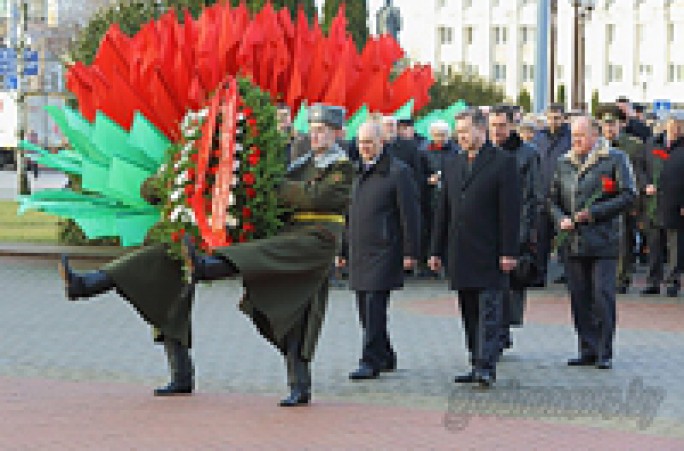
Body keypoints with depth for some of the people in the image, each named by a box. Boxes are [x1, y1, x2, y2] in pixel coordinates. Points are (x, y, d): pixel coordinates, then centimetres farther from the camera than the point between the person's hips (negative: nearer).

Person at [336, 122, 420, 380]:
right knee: (366, 310, 10)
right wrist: (343, 250, 20)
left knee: (374, 307, -11)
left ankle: (371, 362, -9)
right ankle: (385, 357, 22)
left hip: (384, 251, -8)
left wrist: (410, 252, -12)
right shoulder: (358, 173, 16)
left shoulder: (398, 172, -6)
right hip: (359, 252, 8)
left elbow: (410, 215, -8)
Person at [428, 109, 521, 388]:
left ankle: (486, 367, -10)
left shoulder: (503, 162, -4)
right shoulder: (452, 164, 15)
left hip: (489, 254, -6)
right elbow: (443, 210, 17)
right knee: (469, 313, 9)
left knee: (488, 312, -8)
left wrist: (509, 252, -12)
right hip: (460, 255, 6)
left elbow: (510, 210, -8)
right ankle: (478, 365, 14)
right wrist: (436, 250, 13)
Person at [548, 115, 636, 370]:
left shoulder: (615, 159, 0)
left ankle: (604, 354, 0)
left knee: (603, 298, -7)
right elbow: (553, 200, 19)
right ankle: (588, 351, 13)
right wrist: (560, 220, -2)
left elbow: (628, 196, -6)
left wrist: (593, 213, -12)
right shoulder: (564, 163, 15)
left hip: (603, 243, -5)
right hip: (573, 242, 5)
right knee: (579, 299, 5)